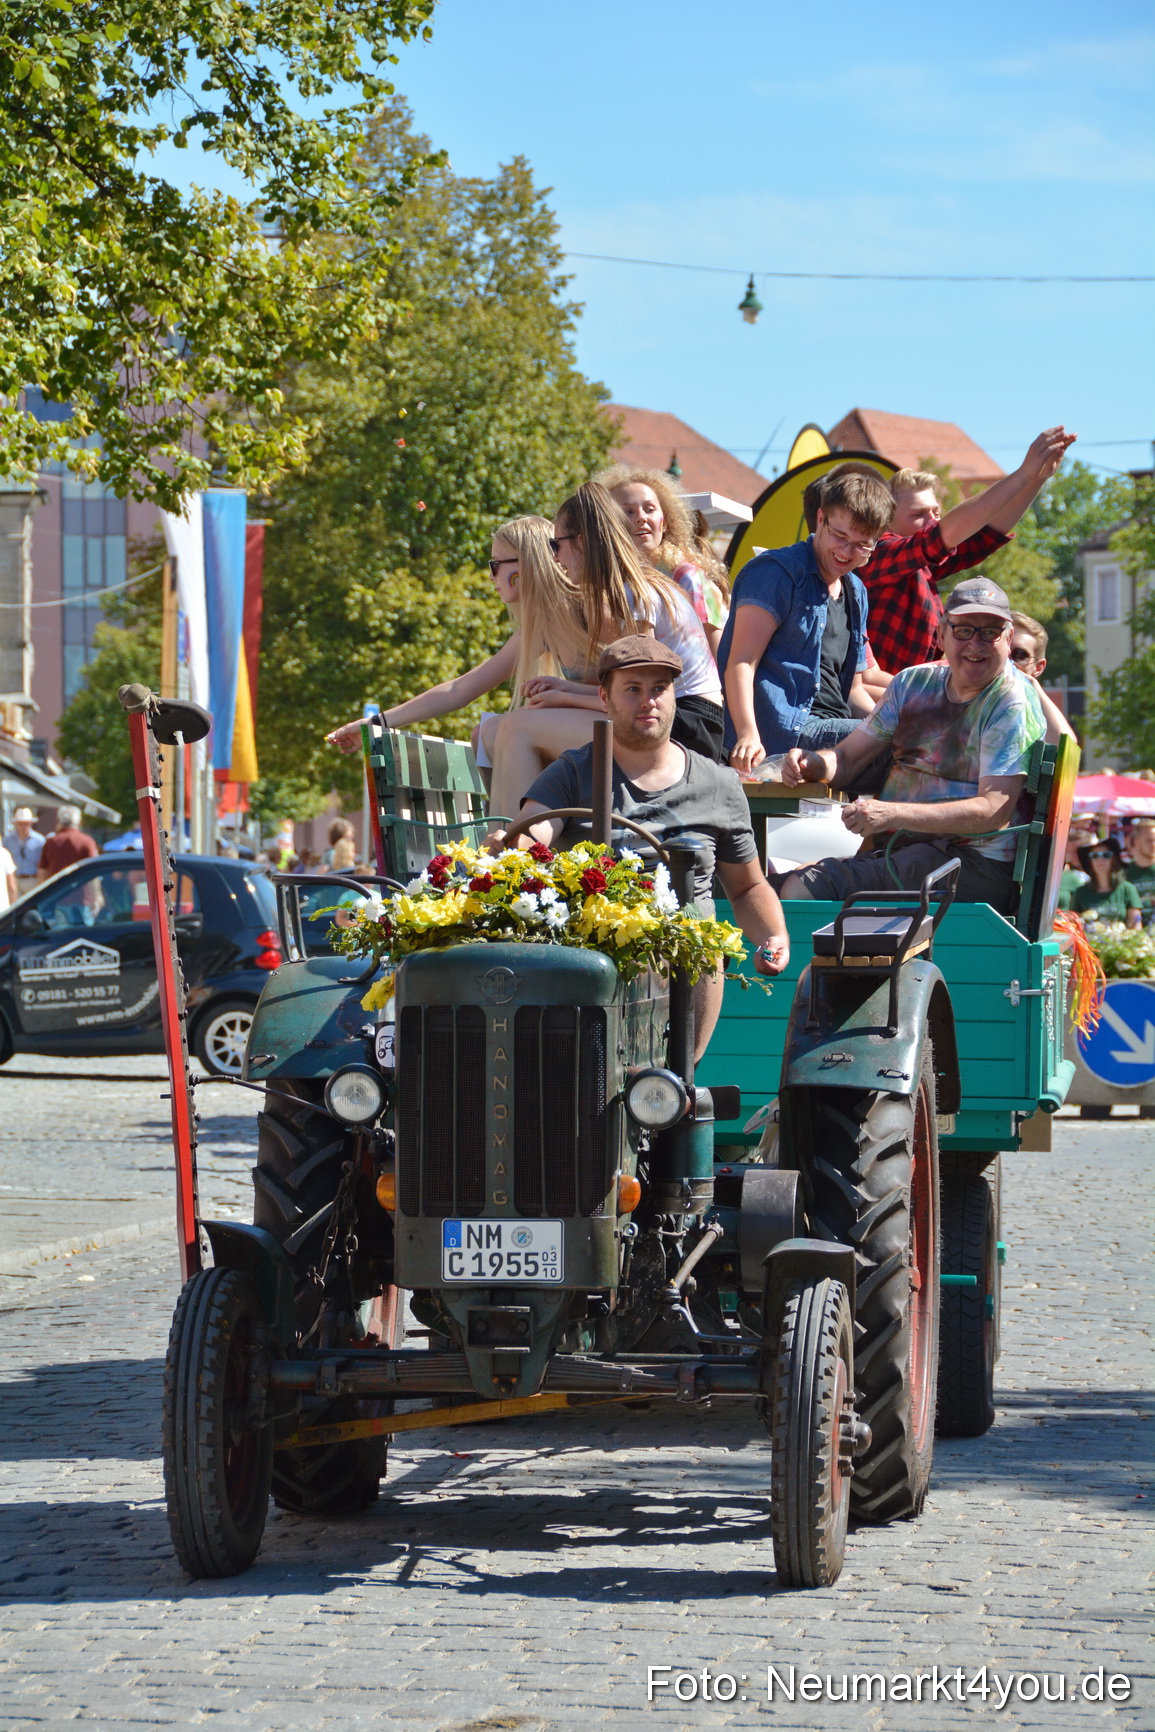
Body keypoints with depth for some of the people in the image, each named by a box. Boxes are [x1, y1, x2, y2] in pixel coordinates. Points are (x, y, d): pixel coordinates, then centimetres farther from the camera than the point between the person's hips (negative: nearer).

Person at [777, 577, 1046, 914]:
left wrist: (893, 814, -28)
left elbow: (994, 810, -17)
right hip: (895, 851, 7)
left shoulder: (1012, 705, -6)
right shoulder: (914, 682, 15)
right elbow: (847, 759, 19)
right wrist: (810, 764, -7)